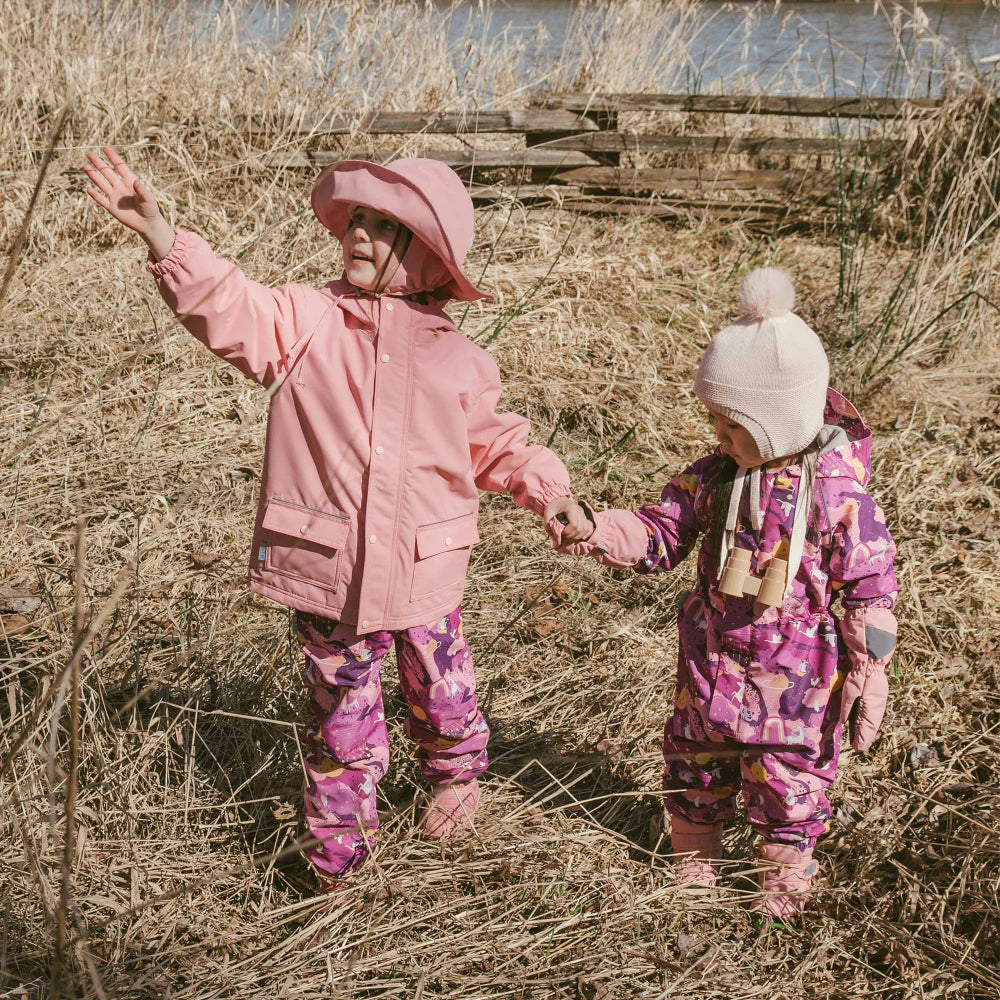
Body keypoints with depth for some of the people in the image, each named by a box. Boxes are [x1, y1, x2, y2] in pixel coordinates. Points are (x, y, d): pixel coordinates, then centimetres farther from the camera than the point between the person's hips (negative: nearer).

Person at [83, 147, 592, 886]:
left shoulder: (454, 356, 2)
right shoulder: (305, 320, -5)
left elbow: (493, 441, 15)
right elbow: (229, 307, -22)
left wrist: (548, 490, 3)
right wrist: (161, 235, -36)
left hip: (424, 570, 2)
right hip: (327, 570, -2)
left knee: (440, 689, 21)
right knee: (341, 713, 10)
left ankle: (458, 774, 53)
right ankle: (341, 853, 30)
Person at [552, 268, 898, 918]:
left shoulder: (837, 490, -18)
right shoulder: (713, 477, -4)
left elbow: (871, 585, -13)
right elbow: (658, 536, 2)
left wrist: (869, 675, -13)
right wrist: (593, 532, -16)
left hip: (796, 675, -4)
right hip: (712, 662, 5)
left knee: (789, 781, 11)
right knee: (695, 767, 19)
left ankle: (787, 882, 33)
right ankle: (693, 865, 40)